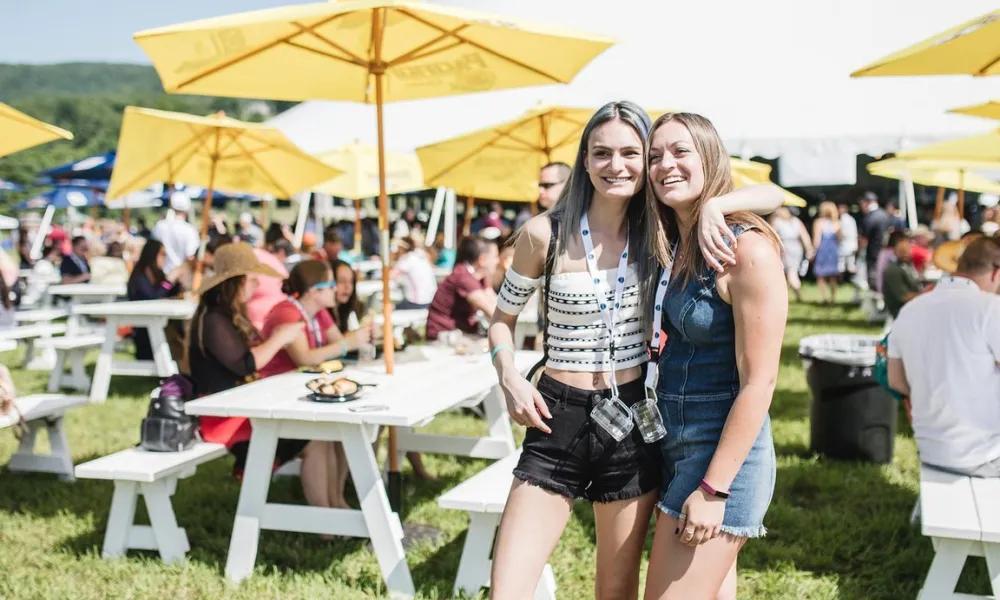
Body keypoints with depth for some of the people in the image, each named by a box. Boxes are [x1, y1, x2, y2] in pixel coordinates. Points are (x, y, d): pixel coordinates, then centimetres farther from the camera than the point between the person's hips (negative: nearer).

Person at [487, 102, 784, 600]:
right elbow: (503, 319, 7)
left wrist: (714, 205, -22)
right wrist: (509, 377, -11)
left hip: (632, 422, 2)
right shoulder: (545, 233, -6)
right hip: (558, 422, -1)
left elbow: (774, 196, -3)